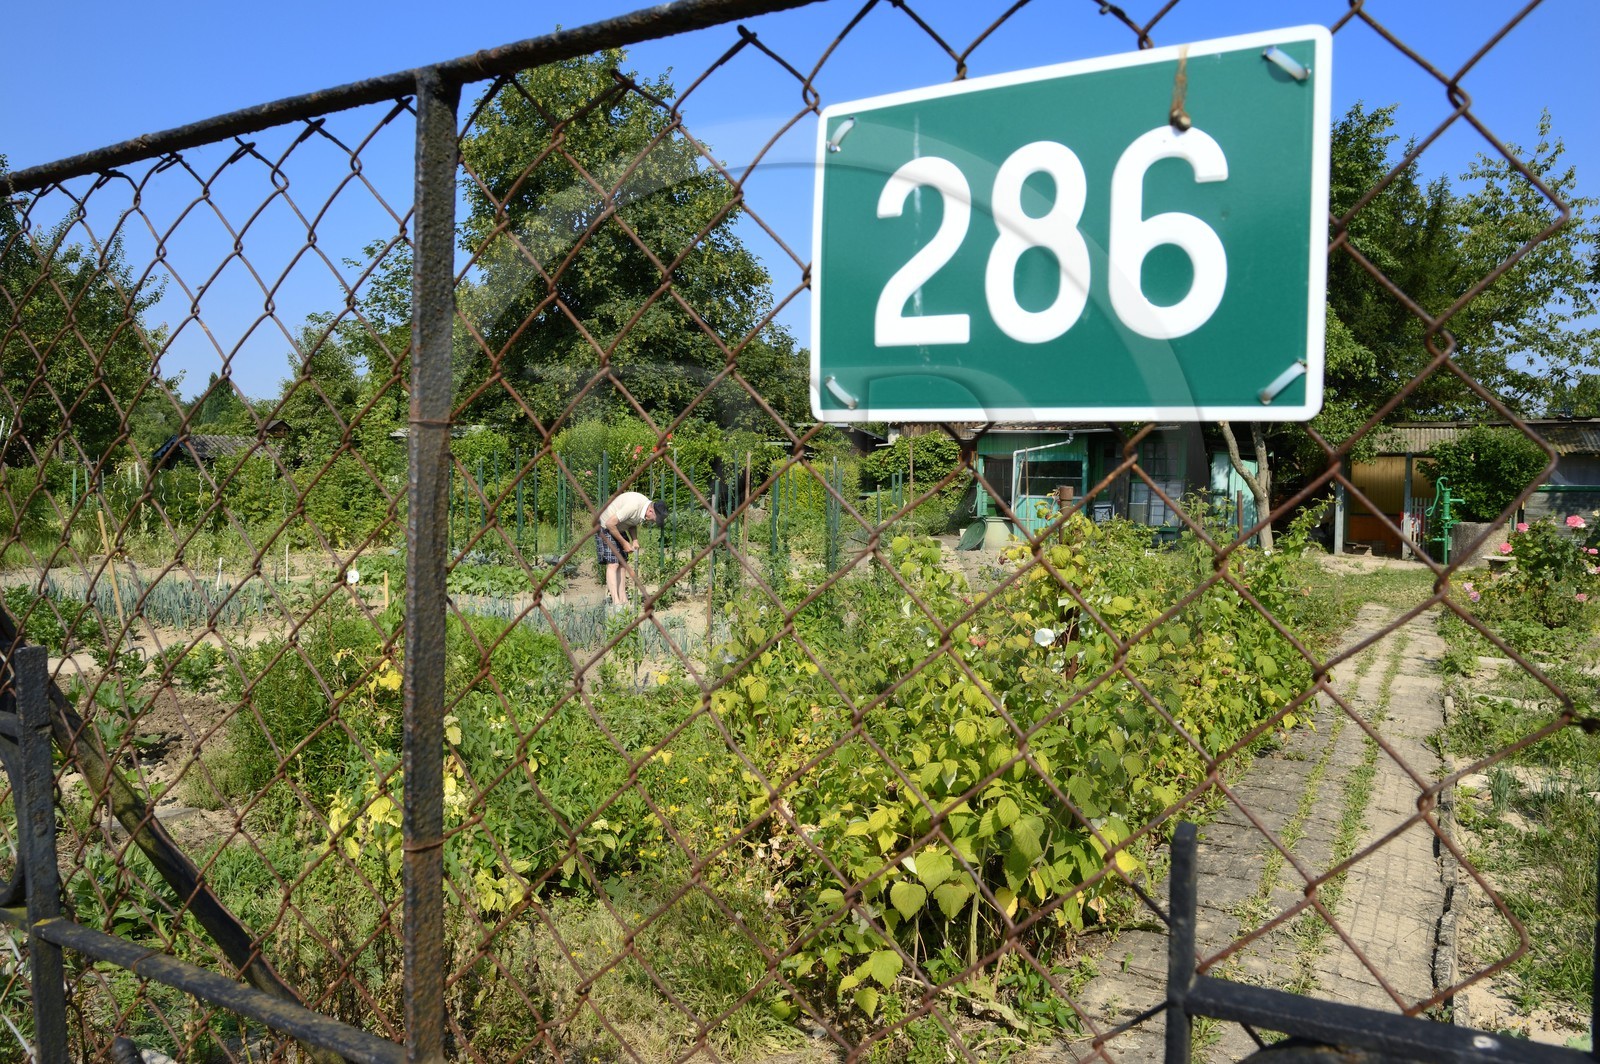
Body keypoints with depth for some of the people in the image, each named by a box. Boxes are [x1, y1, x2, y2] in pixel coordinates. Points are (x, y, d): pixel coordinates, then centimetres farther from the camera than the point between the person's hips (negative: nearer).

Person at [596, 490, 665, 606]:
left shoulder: (645, 507, -5)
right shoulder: (633, 505, -33)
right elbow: (610, 524, -29)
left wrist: (635, 540, -5)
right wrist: (624, 543, -20)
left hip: (619, 529, 9)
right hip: (606, 527, -9)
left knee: (622, 564, 4)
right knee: (612, 564, -15)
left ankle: (623, 600, 5)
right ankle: (615, 601, -20)